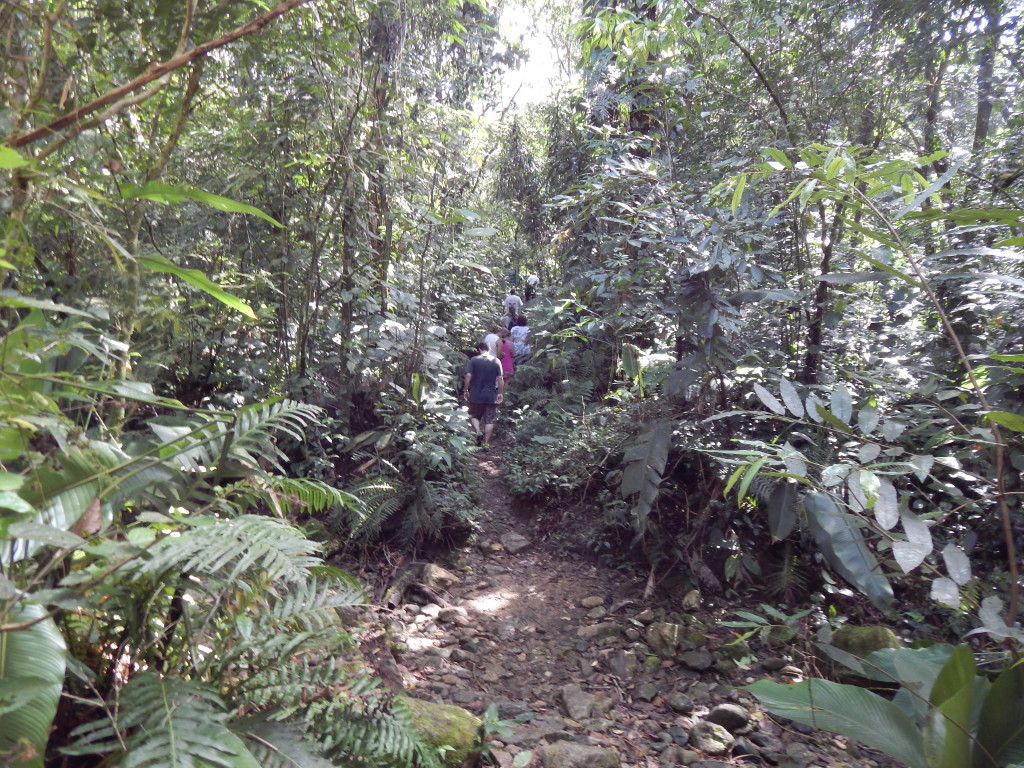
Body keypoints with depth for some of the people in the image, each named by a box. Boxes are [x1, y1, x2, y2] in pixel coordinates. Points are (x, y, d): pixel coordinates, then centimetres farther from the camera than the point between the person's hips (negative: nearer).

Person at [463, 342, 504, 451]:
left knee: (474, 416, 18)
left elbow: (468, 376, -9)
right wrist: (500, 393, 4)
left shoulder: (473, 360, -3)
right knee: (489, 420, 8)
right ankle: (486, 443, 9)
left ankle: (478, 432, -7)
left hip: (476, 395, 0)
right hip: (491, 396, 0)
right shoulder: (496, 361, -1)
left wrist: (465, 390, 0)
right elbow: (500, 378, -4)